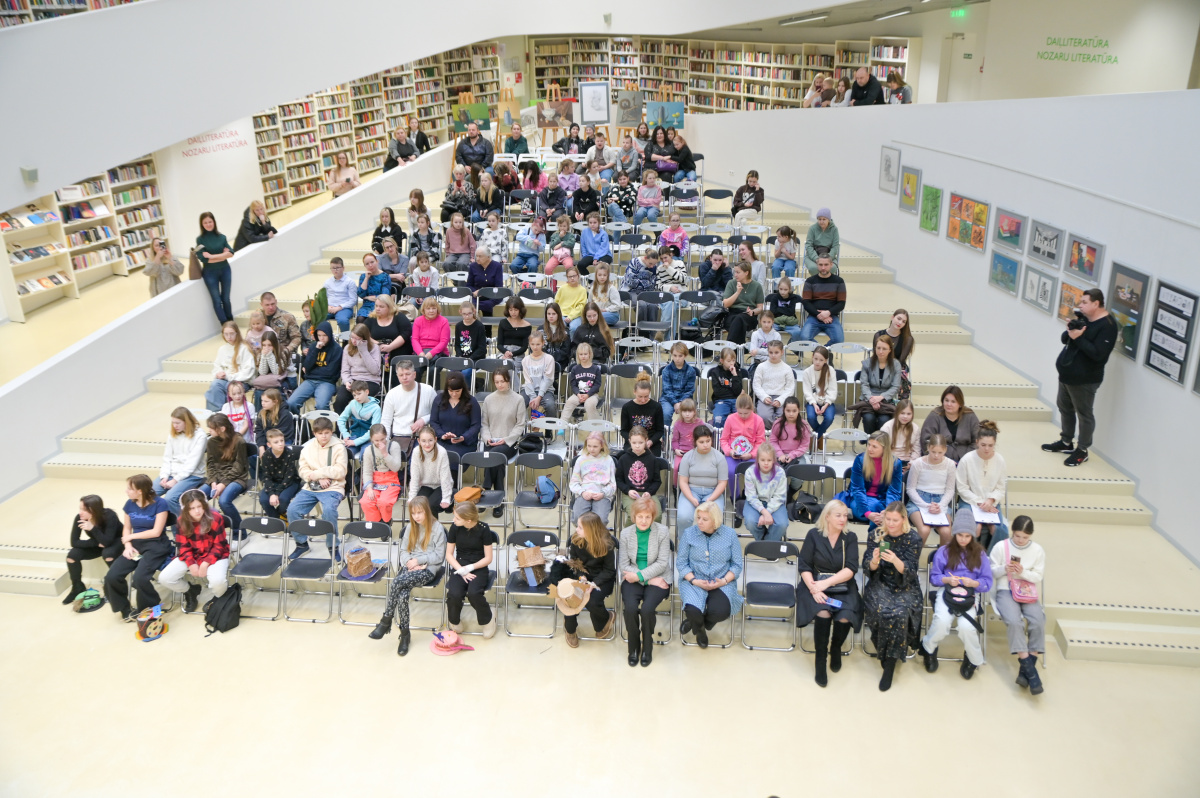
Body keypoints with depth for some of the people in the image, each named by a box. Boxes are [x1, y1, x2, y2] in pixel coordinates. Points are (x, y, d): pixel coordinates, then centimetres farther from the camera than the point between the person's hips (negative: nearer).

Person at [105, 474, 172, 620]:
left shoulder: (159, 504, -11)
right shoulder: (130, 504, 7)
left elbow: (156, 532, -12)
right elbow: (126, 528, 13)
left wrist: (130, 537, -3)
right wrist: (128, 545, -6)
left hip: (156, 546, -6)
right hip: (135, 545, 6)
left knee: (139, 578, -30)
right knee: (111, 577, -16)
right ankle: (126, 610, 6)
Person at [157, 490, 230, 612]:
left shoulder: (215, 518, -18)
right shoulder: (182, 521, -7)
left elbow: (219, 546, -13)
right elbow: (183, 546, 0)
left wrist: (205, 564, -21)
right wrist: (191, 564, -15)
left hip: (215, 555, -4)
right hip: (191, 556, 5)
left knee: (218, 581, -34)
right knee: (164, 578, -12)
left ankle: (218, 599, 5)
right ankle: (190, 591, 18)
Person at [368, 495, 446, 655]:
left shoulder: (437, 528, -4)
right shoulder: (411, 527, 14)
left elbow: (439, 556, -5)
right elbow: (404, 550, 16)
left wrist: (418, 560, -11)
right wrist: (409, 562, -5)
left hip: (428, 568, -5)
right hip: (410, 566, 5)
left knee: (397, 582, -32)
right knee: (402, 595, -28)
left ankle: (386, 621, -19)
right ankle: (405, 634, -18)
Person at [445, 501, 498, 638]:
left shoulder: (483, 529, -11)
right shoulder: (455, 528, -4)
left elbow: (488, 558, -5)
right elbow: (449, 554, 3)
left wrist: (470, 568, -17)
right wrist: (461, 570, -12)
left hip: (478, 568, -2)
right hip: (459, 567, 2)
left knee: (473, 593, -31)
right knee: (454, 594, -28)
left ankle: (488, 620, 0)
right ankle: (454, 620, 6)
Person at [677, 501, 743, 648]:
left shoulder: (730, 534, 0)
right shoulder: (688, 533, 0)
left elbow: (737, 564, 3)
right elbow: (681, 562, 2)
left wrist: (724, 581, -13)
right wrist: (694, 581, -13)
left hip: (722, 583, 0)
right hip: (694, 581, 0)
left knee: (720, 611, -30)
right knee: (693, 611, -30)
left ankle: (694, 622, 9)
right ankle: (699, 628, 12)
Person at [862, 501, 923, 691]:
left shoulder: (914, 539, -6)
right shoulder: (875, 536, -1)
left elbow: (909, 572, -12)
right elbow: (868, 569, -2)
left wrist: (895, 560, -32)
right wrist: (874, 560, -25)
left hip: (906, 586, -1)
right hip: (880, 584, 1)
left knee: (899, 613, -30)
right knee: (882, 610, -30)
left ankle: (890, 665, -17)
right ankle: (886, 655, -8)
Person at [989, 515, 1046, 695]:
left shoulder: (1037, 550, 5)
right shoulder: (1000, 547, -1)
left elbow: (1038, 576, 3)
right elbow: (991, 572, 2)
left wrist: (1023, 573, -16)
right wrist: (1004, 569, -18)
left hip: (1029, 592, 2)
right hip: (1005, 590, -2)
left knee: (1038, 622, -26)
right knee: (1014, 622, -31)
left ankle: (1026, 669, -16)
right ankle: (1030, 669, -25)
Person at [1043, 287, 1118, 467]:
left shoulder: (1107, 326, -16)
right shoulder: (1083, 319, 9)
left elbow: (1098, 354, -25)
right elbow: (1065, 339, 12)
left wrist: (1078, 338, -25)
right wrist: (1069, 330, -9)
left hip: (1084, 380, -9)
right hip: (1066, 375, 9)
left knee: (1084, 414, 2)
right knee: (1065, 409, 19)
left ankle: (1082, 451, 12)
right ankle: (1066, 442, 33)